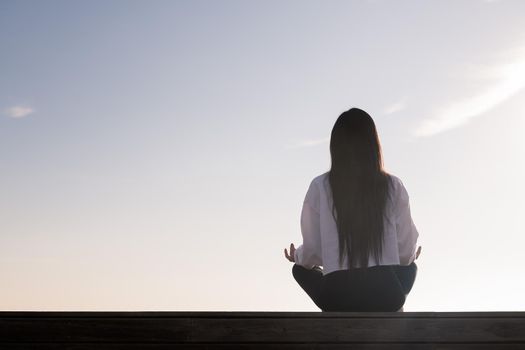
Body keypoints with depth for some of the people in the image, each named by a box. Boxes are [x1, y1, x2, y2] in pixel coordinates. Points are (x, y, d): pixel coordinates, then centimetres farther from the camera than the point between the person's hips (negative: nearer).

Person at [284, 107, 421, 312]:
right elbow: (406, 251, 6)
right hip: (386, 297, 1)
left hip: (338, 299, -1)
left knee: (301, 270, 30)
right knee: (410, 268, 34)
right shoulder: (393, 187, 2)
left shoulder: (320, 187, 0)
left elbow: (312, 251, 5)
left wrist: (298, 257, 29)